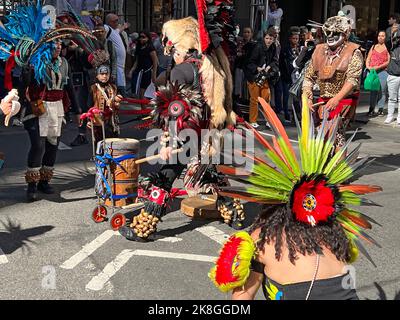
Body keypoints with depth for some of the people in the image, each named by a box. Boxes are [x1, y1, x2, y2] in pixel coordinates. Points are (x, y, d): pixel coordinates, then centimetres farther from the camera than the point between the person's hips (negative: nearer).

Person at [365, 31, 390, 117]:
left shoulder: (387, 47, 3)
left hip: (383, 71, -3)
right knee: (373, 91, 2)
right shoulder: (374, 47, 18)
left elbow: (389, 61, -5)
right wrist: (368, 66, -2)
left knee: (382, 90, -2)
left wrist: (378, 67, -14)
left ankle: (380, 109, 4)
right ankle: (371, 109, 3)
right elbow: (368, 59, 17)